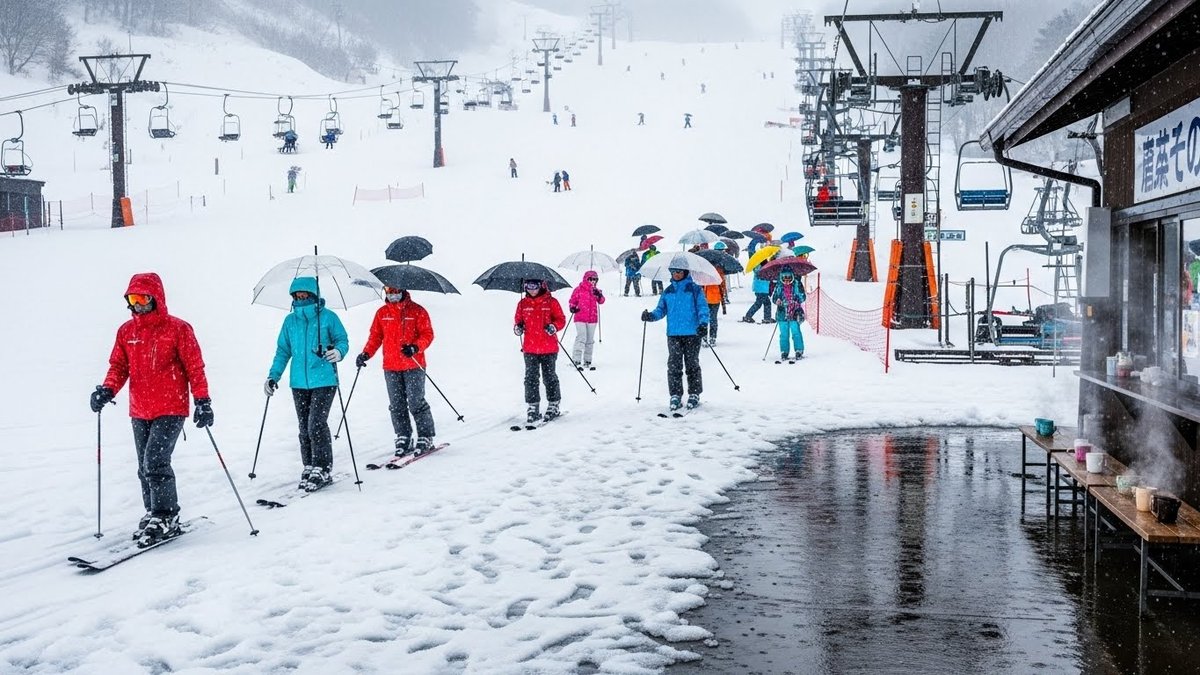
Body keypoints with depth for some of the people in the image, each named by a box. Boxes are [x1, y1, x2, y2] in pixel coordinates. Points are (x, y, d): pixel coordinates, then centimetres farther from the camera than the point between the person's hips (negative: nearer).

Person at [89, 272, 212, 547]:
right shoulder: (126, 331, 8)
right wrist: (107, 389, -8)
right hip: (139, 412, 6)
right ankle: (155, 515, 23)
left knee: (155, 462, -16)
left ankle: (165, 517, -5)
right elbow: (118, 366, 11)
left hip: (170, 410, -6)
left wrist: (203, 402, -9)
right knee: (146, 468, 11)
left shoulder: (178, 329, -6)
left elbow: (195, 368, -5)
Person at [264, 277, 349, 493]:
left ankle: (323, 470, -4)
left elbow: (342, 340, 2)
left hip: (324, 380, -5)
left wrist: (338, 351, -20)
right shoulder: (290, 321, 9)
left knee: (316, 424, -12)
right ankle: (309, 467, 17)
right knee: (304, 428, 7)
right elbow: (283, 350, 16)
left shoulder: (328, 317, -3)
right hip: (299, 383, 5)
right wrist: (273, 376, 9)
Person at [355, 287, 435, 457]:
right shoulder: (381, 313, 11)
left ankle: (425, 438, 6)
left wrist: (415, 348, -21)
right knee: (397, 405, 5)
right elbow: (375, 336, 14)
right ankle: (403, 438, 13)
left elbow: (427, 334, -3)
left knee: (416, 403, -5)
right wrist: (366, 354, -2)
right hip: (391, 366, 4)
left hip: (413, 366, -4)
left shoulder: (417, 311, 0)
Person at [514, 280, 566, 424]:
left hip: (549, 348, -2)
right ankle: (533, 408, 7)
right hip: (530, 348, 2)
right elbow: (518, 320, 16)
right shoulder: (523, 304, 6)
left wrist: (554, 327, -20)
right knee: (531, 378, 1)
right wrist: (518, 327, -6)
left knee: (549, 377, 8)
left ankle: (553, 406, 21)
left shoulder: (551, 302, -3)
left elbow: (561, 319, -1)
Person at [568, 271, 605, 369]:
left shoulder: (596, 291, 9)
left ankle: (587, 361, 21)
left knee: (590, 340, 11)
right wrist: (572, 308, -15)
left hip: (592, 319, 5)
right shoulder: (579, 289, -3)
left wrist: (599, 295, -19)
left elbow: (601, 301, 0)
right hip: (580, 318, -5)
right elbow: (572, 300, 3)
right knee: (581, 338, -16)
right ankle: (576, 360, -14)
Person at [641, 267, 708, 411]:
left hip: (692, 333, -3)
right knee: (674, 365, -1)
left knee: (692, 364, 4)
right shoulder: (668, 291, 13)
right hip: (673, 334, 3)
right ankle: (675, 395, 3)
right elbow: (661, 310, 13)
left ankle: (694, 395, 12)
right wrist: (651, 316, -7)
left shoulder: (694, 289, 2)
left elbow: (702, 307, -3)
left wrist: (703, 323, -18)